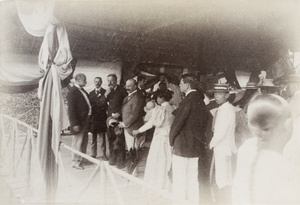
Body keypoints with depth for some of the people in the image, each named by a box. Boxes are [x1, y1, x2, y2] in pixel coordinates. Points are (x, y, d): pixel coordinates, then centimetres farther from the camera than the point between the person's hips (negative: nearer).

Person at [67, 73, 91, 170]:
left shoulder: (82, 91, 12)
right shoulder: (73, 92, -16)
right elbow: (71, 109, -19)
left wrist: (88, 119, 12)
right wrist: (75, 124, -21)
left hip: (85, 120, 9)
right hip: (79, 121, -9)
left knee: (84, 140, 20)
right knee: (78, 141, 1)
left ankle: (82, 158, 36)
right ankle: (75, 162, 15)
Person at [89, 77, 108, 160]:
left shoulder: (105, 92, 0)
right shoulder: (91, 93, 11)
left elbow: (105, 104, -6)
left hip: (102, 117, -2)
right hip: (93, 118, 3)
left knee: (103, 137, 4)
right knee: (93, 138, 7)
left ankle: (104, 154, 15)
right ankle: (93, 154, 17)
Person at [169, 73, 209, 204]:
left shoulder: (189, 99, -15)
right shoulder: (200, 99, 11)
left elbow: (178, 121, -17)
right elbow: (203, 122, 15)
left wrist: (171, 140, -6)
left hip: (182, 144, -9)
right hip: (196, 144, 9)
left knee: (179, 179, 0)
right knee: (192, 178, 16)